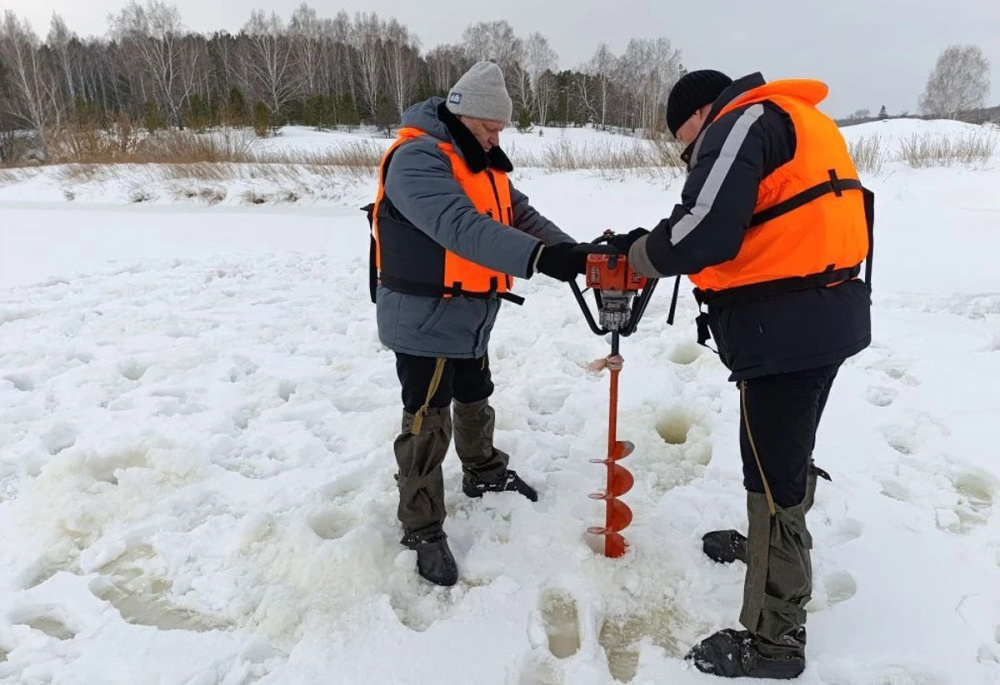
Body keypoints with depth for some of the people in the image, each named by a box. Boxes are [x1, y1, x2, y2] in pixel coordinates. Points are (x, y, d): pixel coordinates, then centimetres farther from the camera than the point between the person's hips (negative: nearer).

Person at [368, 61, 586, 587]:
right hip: (423, 320, -9)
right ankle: (423, 530, 16)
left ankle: (484, 473, 49)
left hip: (471, 318, 9)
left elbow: (522, 216, 6)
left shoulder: (483, 163, 11)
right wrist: (539, 258, -45)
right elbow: (461, 228, -36)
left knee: (475, 403, 25)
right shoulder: (417, 158, -21)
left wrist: (573, 253, -10)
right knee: (428, 425, 0)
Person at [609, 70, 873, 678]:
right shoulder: (790, 124, 22)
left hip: (788, 327, -10)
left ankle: (775, 639, 13)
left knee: (774, 470, -1)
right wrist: (661, 247, 8)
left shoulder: (744, 121, -9)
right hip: (820, 316, 10)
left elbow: (704, 232, -23)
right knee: (786, 453, 25)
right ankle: (772, 543, 48)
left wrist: (639, 252, -5)